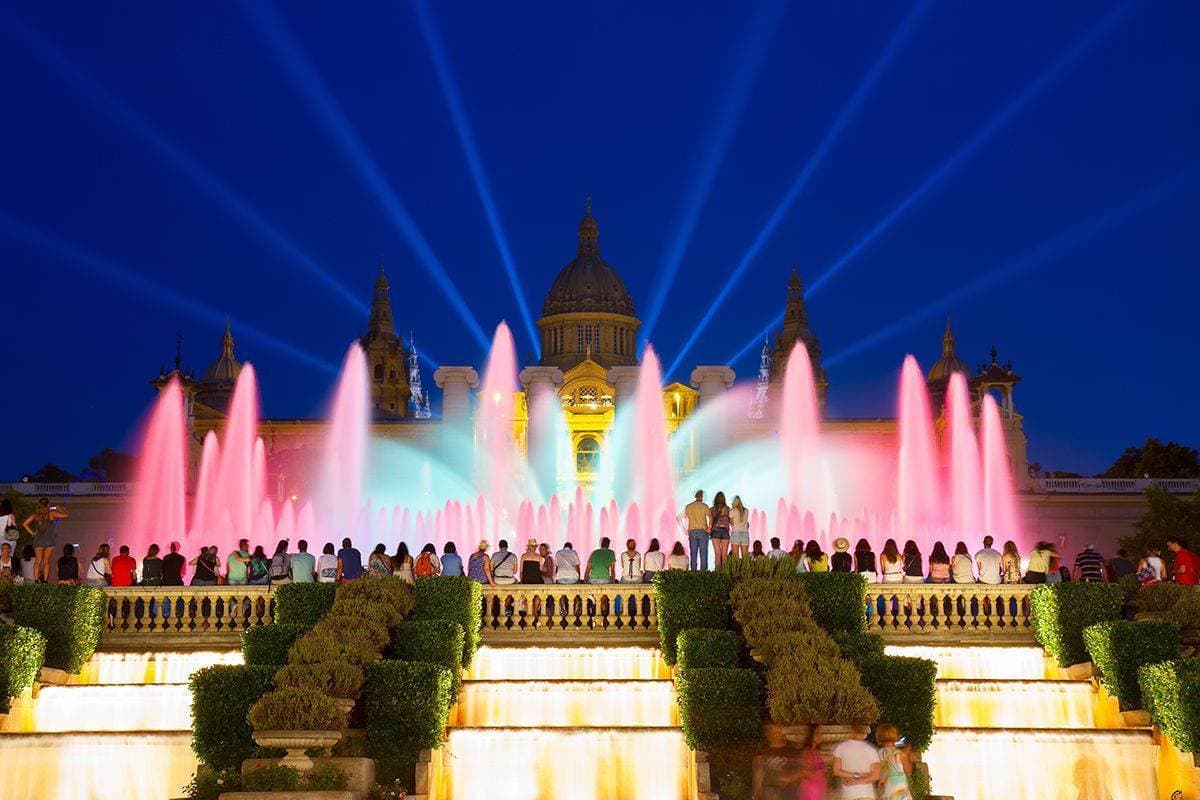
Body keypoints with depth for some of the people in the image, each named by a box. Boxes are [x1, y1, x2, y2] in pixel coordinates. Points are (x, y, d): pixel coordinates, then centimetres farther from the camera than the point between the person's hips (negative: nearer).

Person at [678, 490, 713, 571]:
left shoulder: (688, 507, 8)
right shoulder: (704, 506, -2)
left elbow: (679, 518, 5)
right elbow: (710, 518, -15)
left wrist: (685, 530, 5)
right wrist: (709, 529, -6)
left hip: (692, 532, 3)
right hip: (703, 531, -3)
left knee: (693, 553, 5)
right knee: (703, 553, -1)